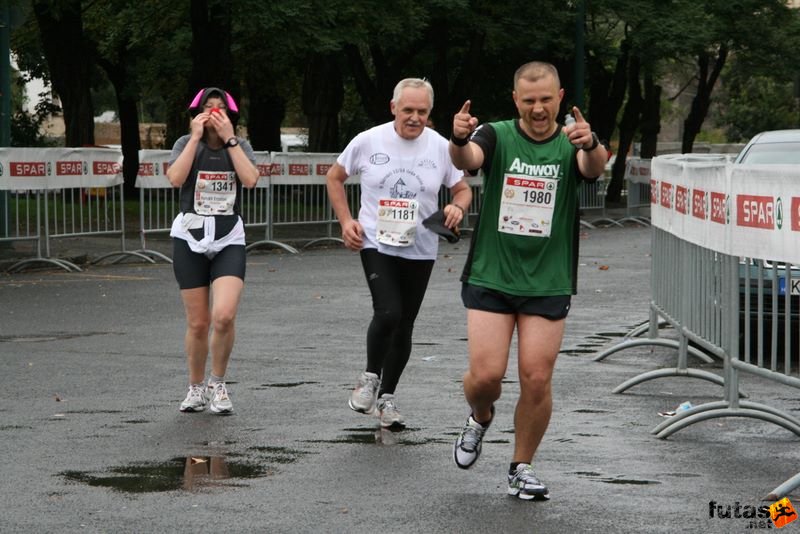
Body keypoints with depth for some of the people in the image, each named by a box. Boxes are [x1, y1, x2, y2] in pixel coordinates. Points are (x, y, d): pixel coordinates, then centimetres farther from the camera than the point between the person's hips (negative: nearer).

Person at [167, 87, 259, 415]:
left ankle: (218, 385, 2)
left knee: (224, 316, -19)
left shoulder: (239, 146, 5)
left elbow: (250, 179, -15)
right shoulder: (187, 144, 1)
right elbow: (175, 178, -18)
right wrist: (196, 136, -16)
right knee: (198, 323, 3)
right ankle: (196, 388, 24)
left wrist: (229, 138, -14)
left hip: (228, 240, 0)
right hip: (190, 239, 0)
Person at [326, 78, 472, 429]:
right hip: (377, 244, -3)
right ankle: (370, 377, 4)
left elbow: (462, 189, 11)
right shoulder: (368, 142, -5)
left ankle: (387, 397, 26)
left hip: (420, 250, 3)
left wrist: (458, 207, -13)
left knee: (404, 325, 10)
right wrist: (345, 221, -1)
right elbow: (335, 177, 9)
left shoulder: (440, 147, -2)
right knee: (388, 313, -22)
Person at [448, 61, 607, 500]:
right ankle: (480, 418, 27)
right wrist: (459, 138, -48)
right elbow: (467, 158, -23)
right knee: (486, 375, -8)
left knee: (537, 381, -3)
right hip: (491, 278, 0)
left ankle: (521, 468, 16)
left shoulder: (571, 144, -1)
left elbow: (594, 167, -24)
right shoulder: (497, 136, -2)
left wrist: (590, 145, -49)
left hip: (548, 284, 1)